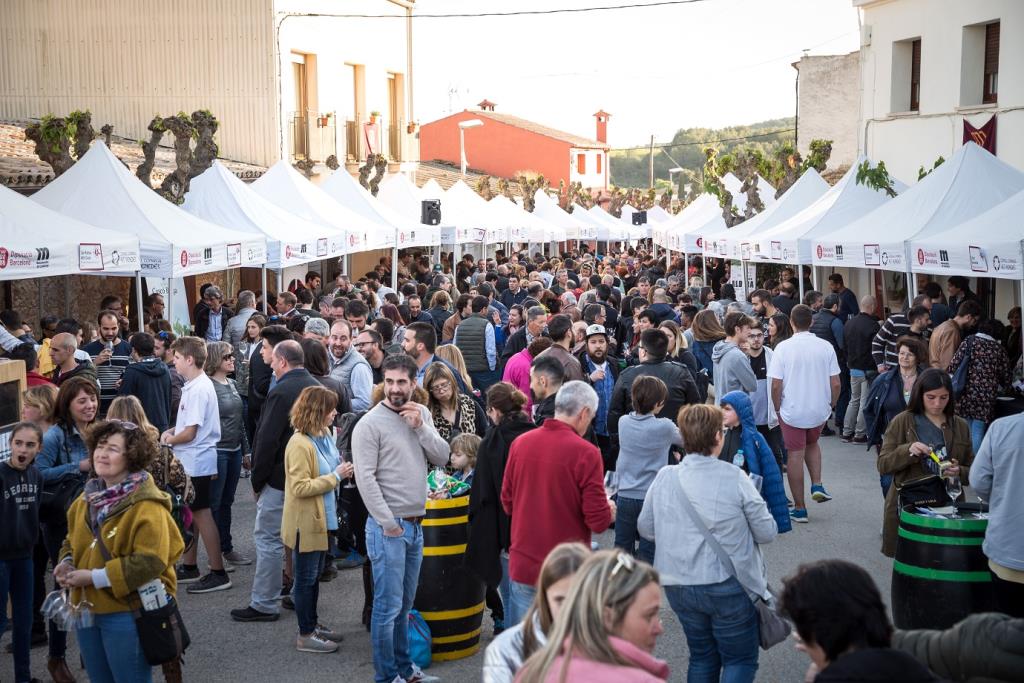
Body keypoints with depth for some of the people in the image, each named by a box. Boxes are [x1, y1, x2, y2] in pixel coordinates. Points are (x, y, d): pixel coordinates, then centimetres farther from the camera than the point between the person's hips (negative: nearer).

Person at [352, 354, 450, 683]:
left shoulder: (421, 414, 8)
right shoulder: (370, 424, -11)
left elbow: (442, 457, 4)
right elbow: (365, 478, -15)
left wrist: (420, 427, -10)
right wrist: (389, 523, -16)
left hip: (416, 524, 6)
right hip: (388, 526, -6)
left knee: (404, 604, 18)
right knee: (388, 606, -1)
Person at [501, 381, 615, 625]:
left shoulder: (520, 443, -2)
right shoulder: (586, 453, -16)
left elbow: (507, 503, 8)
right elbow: (598, 521, -13)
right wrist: (609, 510, 7)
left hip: (522, 568, 4)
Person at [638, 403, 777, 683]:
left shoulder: (665, 477, -5)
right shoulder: (735, 478, -15)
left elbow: (646, 528, 5)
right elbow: (767, 533, -9)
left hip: (678, 585, 4)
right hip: (728, 585, -4)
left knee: (702, 656, 21)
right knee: (741, 660, 11)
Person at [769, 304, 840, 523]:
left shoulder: (783, 348, -13)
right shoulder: (826, 347, -6)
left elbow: (776, 385, -13)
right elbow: (835, 384, -4)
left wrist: (777, 408, 2)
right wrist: (832, 405, 12)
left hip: (792, 411, -3)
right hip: (819, 410, 3)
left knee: (795, 456, 7)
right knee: (812, 443, 30)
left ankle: (799, 508, 13)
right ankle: (817, 485, 14)